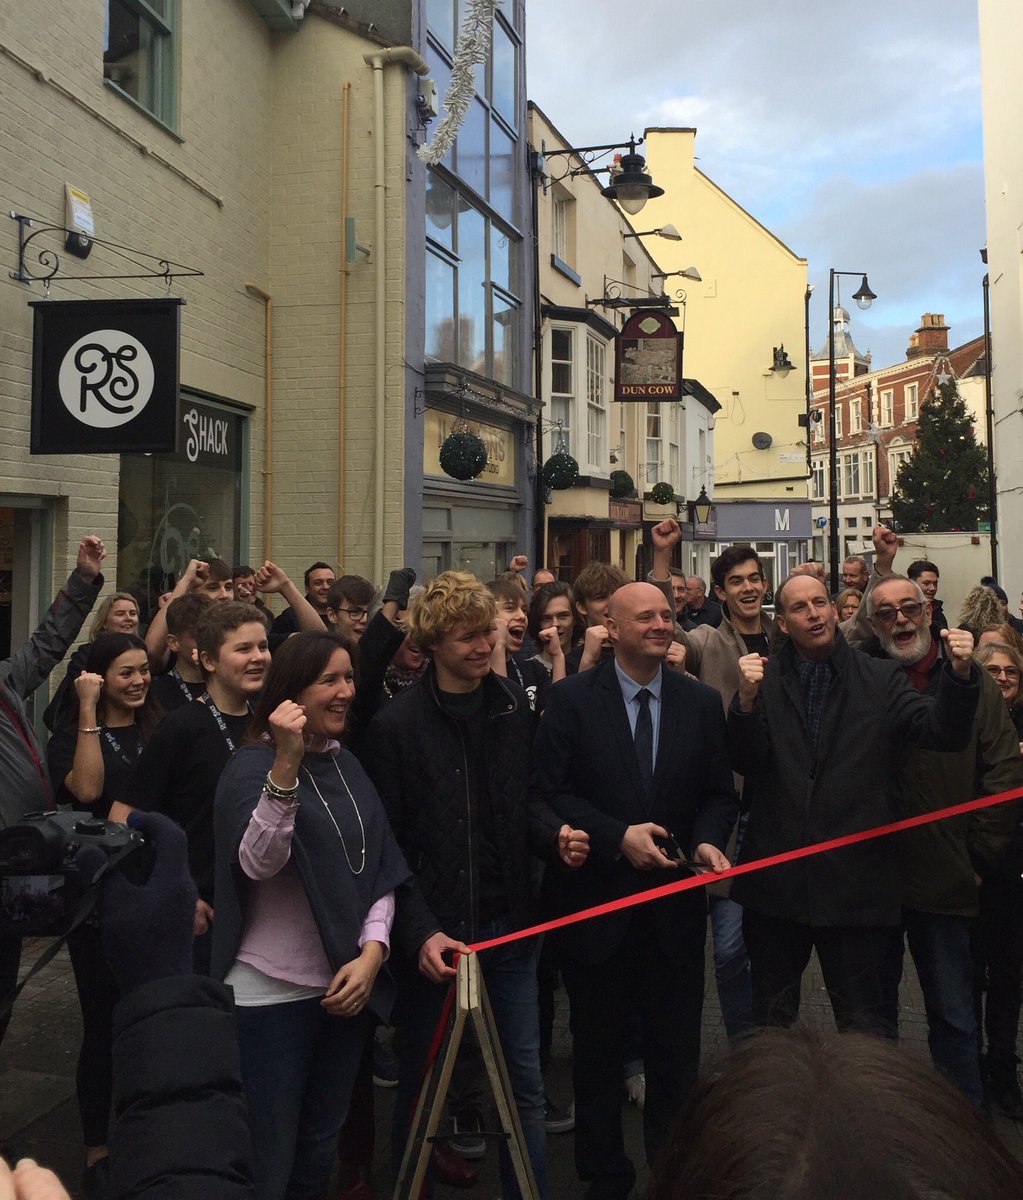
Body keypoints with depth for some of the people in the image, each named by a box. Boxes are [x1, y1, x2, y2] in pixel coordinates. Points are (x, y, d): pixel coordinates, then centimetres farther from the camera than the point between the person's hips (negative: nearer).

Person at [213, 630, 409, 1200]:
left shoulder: (348, 766, 8)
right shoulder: (253, 765, -10)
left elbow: (381, 871, 7)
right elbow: (257, 863, -27)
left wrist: (371, 953, -7)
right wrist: (286, 764, -37)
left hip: (345, 987, 6)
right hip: (272, 993, -6)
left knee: (321, 1150, 19)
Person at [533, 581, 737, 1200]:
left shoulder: (702, 701, 2)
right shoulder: (572, 699, -7)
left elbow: (719, 794, 5)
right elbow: (551, 790, -10)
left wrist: (708, 840, -14)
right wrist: (618, 836, -19)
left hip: (677, 904, 2)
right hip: (597, 900, -2)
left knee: (677, 1050, 12)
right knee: (599, 1049, 15)